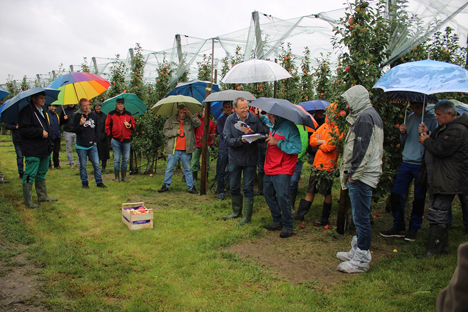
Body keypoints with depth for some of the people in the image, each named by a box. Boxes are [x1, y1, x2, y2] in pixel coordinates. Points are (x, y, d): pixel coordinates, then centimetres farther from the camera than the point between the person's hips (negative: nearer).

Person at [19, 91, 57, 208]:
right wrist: (40, 132, -19)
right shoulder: (27, 111, -10)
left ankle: (43, 196, 27)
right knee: (30, 175, -3)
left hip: (44, 150, 9)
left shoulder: (42, 111, 18)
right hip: (32, 151, -9)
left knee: (42, 174, 17)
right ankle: (28, 200, 5)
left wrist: (49, 145, 19)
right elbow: (23, 130, -19)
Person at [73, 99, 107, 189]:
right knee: (83, 166, 6)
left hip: (92, 146, 2)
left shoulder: (93, 115, 9)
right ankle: (84, 183, 19)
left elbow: (97, 129, 17)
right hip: (81, 146, -2)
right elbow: (75, 130, -6)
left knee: (96, 164, 0)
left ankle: (99, 182, 9)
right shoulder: (77, 116, -1)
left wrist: (96, 140, 9)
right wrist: (81, 124, -24)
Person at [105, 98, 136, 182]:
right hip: (116, 140, -2)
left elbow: (134, 125, 15)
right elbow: (107, 126, 8)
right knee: (116, 159, 0)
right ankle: (117, 177, 8)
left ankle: (124, 176, 15)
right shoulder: (111, 114, 7)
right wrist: (110, 137, 0)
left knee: (126, 159, 4)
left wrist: (129, 125, -7)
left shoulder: (128, 114, 12)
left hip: (126, 140, 2)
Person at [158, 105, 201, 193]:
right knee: (169, 168, 7)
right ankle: (165, 185, 20)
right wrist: (175, 132, -10)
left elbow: (198, 123, -12)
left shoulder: (190, 120, 5)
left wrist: (190, 114, -14)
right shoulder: (171, 120, 6)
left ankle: (191, 187, 16)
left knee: (187, 169, 8)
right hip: (173, 150, 0)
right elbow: (165, 131, 4)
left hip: (186, 150, 0)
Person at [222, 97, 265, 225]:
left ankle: (247, 216, 16)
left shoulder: (254, 119, -6)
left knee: (248, 188, 3)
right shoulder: (230, 120, -6)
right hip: (235, 158, 2)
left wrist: (252, 134, -24)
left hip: (250, 158, -2)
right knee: (234, 188, 12)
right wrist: (241, 140, -26)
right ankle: (236, 212, 33)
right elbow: (227, 139, -12)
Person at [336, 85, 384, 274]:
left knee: (361, 217, -4)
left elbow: (362, 149, -21)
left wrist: (354, 174, -17)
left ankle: (361, 260, 5)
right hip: (363, 175, 11)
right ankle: (358, 251, 29)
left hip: (361, 177, -11)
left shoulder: (365, 117, -14)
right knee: (360, 216, 17)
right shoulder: (371, 115, 19)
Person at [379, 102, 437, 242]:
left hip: (422, 164, -5)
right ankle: (399, 227, 14)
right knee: (395, 193, 1)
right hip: (407, 162, 5)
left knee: (419, 198, 5)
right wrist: (403, 133, -3)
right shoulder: (410, 118, 12)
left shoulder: (432, 119, -3)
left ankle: (414, 229, 20)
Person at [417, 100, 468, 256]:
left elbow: (442, 150, -25)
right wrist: (426, 133, 5)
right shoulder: (444, 127, 17)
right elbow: (434, 144, 22)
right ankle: (442, 245, 30)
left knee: (437, 213, -10)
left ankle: (433, 251, -4)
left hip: (446, 181, -11)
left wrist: (426, 141, -8)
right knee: (441, 213, 18)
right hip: (437, 178, 11)